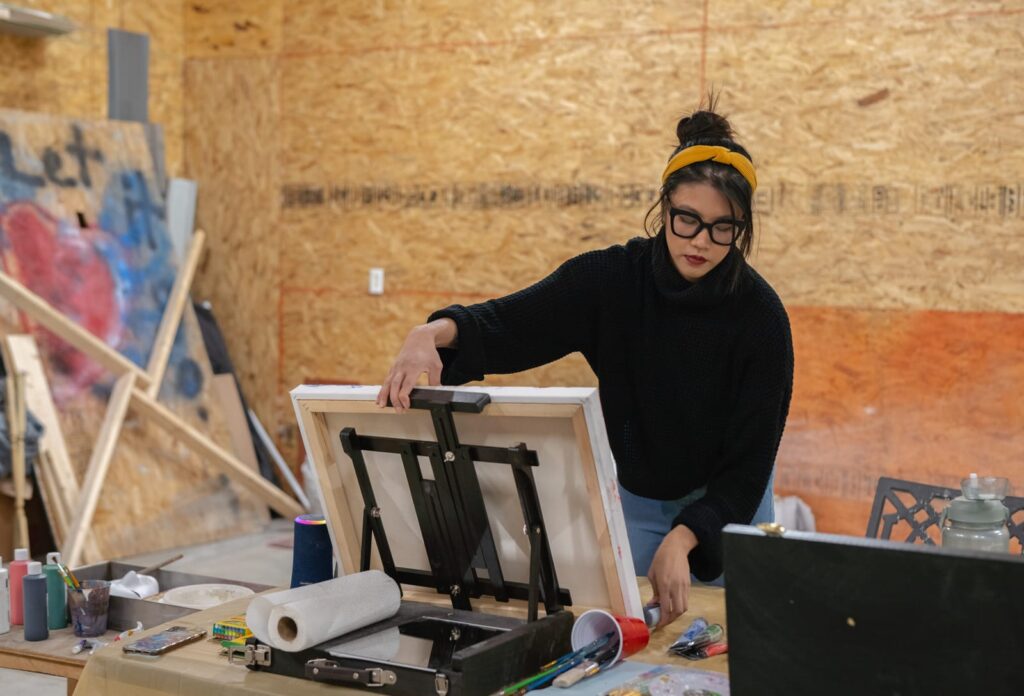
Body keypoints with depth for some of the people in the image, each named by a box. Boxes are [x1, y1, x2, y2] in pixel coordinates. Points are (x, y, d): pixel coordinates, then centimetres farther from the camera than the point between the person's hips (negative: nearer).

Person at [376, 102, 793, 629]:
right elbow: (507, 324, -29)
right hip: (634, 496, 2)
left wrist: (682, 540, -39)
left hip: (729, 499, -1)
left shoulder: (760, 314, -25)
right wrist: (435, 332, -52)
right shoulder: (612, 279, -21)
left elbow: (751, 454, -25)